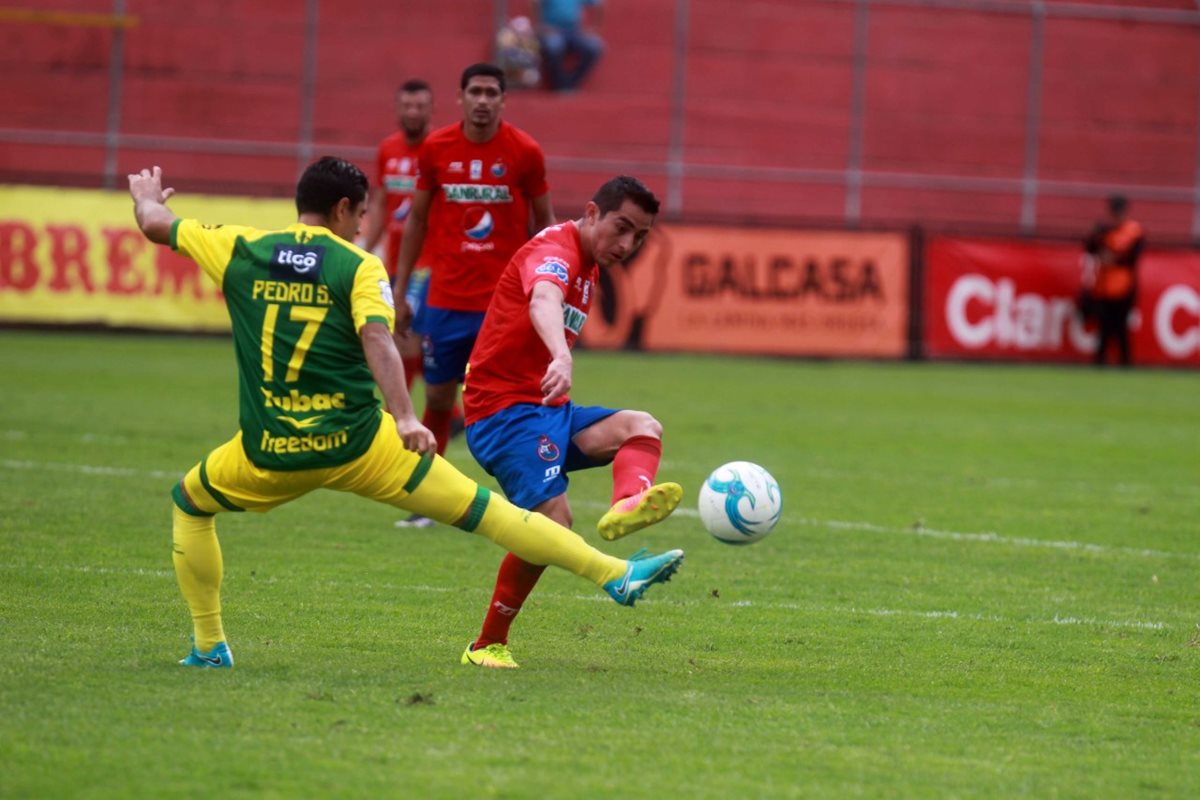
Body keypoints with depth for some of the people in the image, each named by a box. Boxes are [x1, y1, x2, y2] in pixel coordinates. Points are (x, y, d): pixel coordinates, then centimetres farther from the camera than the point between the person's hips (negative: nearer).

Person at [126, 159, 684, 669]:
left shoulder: (240, 250, 5)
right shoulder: (359, 267, -3)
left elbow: (156, 226, 16)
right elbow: (376, 338, -20)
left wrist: (147, 195, 39)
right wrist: (403, 418, -28)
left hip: (268, 455, 2)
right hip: (356, 443, -2)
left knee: (189, 503, 31)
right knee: (482, 510, 3)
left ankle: (208, 647, 23)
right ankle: (615, 574, 2)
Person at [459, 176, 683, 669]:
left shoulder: (590, 268, 18)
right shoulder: (555, 250, -14)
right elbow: (542, 301, -38)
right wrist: (562, 357, -58)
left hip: (549, 408, 9)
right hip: (503, 409, -9)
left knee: (641, 428, -13)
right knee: (553, 519, -23)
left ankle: (626, 506, -45)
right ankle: (488, 645, -11)